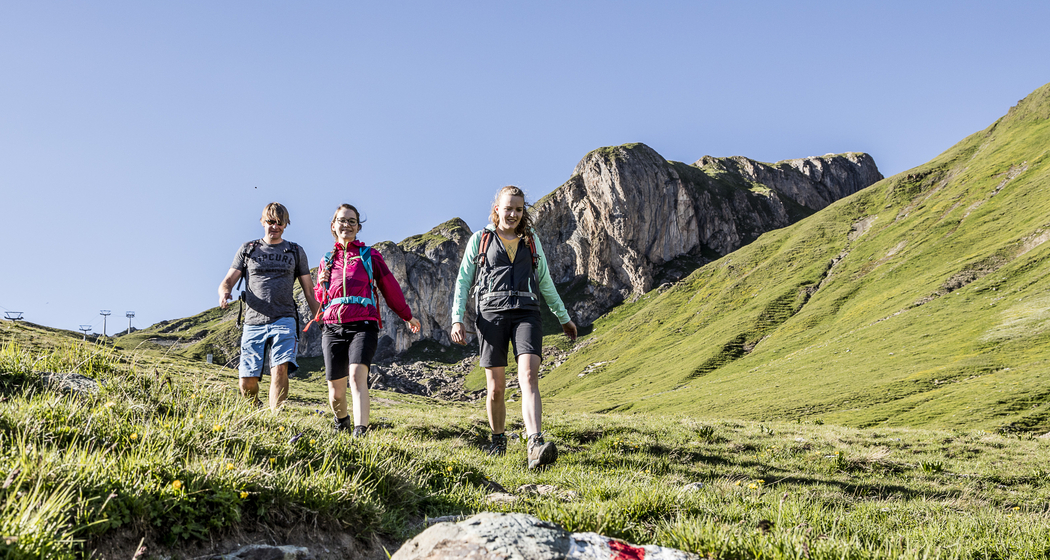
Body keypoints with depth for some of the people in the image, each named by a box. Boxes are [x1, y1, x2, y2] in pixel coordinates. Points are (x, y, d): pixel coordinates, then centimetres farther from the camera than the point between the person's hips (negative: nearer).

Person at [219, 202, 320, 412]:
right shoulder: (247, 250, 14)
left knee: (280, 369, -24)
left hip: (284, 320, -1)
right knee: (247, 381, -2)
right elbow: (228, 281, 10)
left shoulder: (296, 252, 13)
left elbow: (309, 292, 15)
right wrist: (224, 293, -15)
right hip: (254, 322, 1)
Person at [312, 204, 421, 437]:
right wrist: (322, 284, 3)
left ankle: (360, 433, -32)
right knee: (336, 389, 5)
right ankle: (341, 421, 36)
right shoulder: (327, 260, 17)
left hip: (362, 325, -3)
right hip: (333, 327, 3)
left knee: (357, 376, -24)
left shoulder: (369, 256, 9)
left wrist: (407, 316, 24)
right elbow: (319, 297, 26)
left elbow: (390, 287, 17)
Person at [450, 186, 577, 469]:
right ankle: (498, 440, 26)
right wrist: (457, 319, -4)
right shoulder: (479, 239, 11)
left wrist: (564, 317, 25)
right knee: (496, 388, 1)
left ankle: (536, 446, -34)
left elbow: (544, 281, 25)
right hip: (492, 314, -1)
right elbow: (463, 281, 9)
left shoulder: (531, 240, 18)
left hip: (526, 313, 1)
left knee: (529, 376, -21)